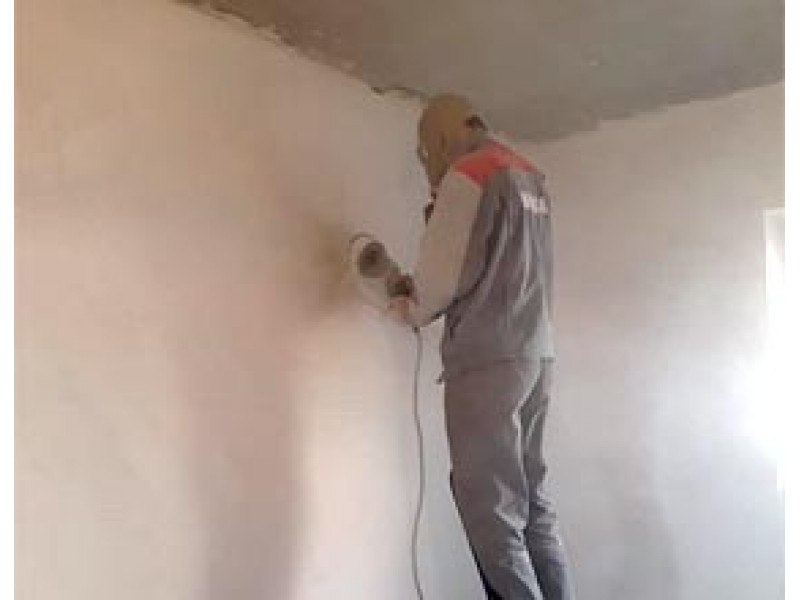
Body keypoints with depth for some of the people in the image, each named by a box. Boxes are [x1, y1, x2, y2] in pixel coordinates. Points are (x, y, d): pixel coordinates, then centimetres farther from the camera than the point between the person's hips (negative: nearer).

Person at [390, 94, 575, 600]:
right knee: (533, 499, 11)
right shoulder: (529, 175, 20)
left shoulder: (468, 174, -5)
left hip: (488, 360, -8)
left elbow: (445, 271, -10)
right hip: (536, 355, 8)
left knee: (491, 507, -4)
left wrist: (413, 311, 9)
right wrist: (421, 295, 18)